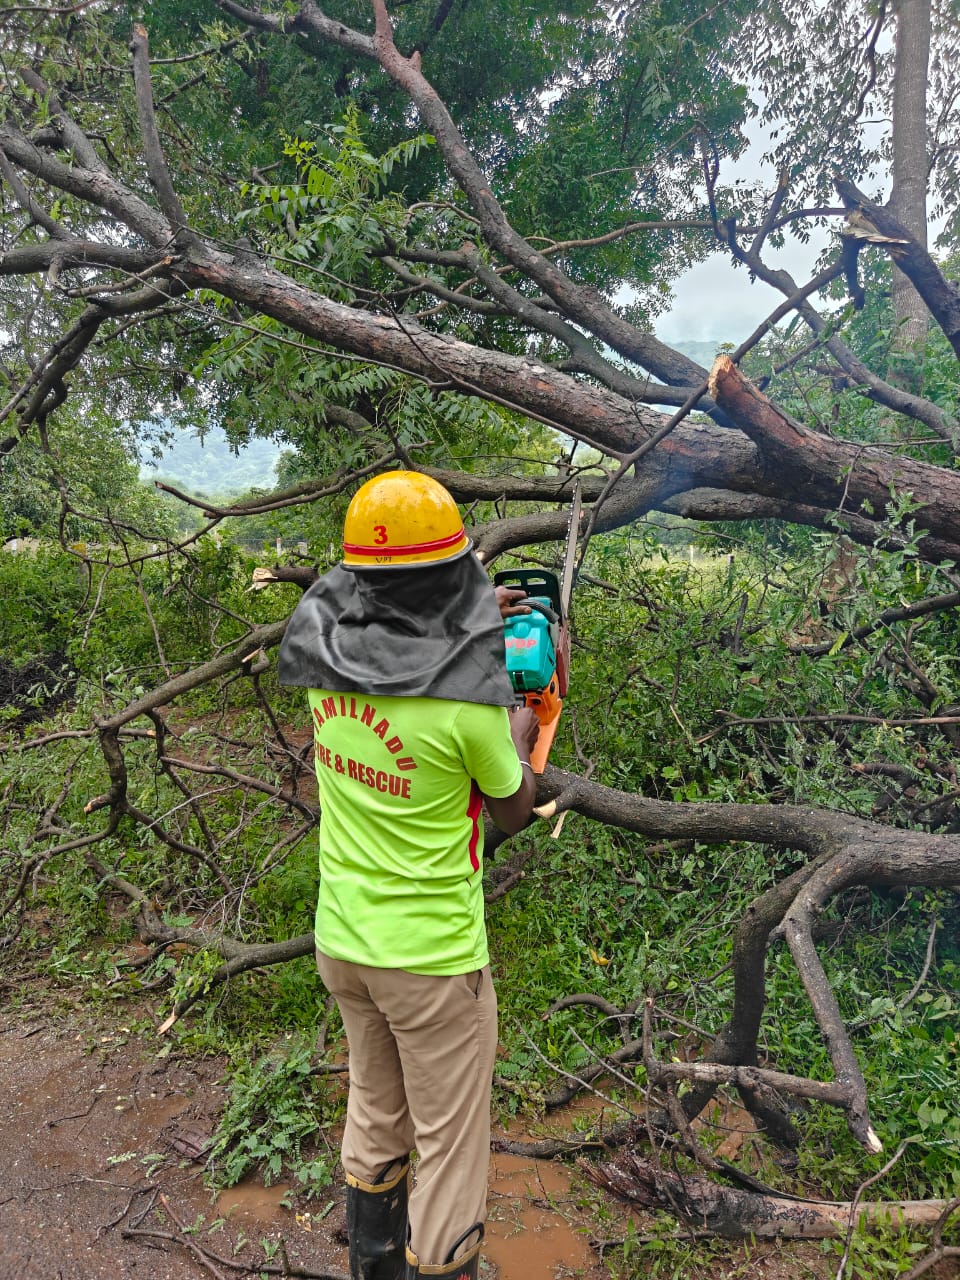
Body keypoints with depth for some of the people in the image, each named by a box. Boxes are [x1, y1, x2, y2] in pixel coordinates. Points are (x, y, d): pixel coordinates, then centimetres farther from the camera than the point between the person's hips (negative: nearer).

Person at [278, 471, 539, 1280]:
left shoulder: (325, 653, -10)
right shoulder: (468, 701, -27)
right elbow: (512, 813, -7)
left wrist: (469, 622, 21)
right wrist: (519, 737, 9)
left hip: (342, 937, 7)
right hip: (433, 958, -7)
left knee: (375, 1110, 28)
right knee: (450, 1143, 14)